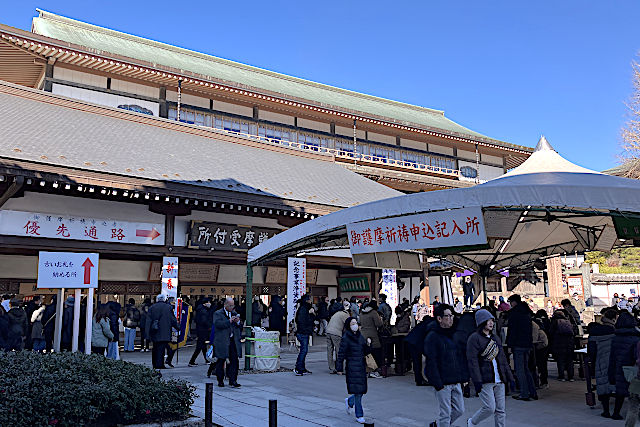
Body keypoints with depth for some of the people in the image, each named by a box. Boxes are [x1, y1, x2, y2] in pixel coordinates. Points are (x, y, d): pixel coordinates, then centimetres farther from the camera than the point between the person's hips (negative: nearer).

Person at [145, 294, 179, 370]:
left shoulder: (152, 307, 7)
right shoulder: (168, 307, -2)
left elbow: (148, 320, 4)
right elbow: (173, 319, 2)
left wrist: (148, 332, 5)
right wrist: (178, 327, 16)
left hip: (154, 332, 4)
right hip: (164, 332, -4)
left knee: (155, 348, 15)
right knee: (161, 348, -3)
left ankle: (155, 364, 22)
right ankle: (159, 365, -7)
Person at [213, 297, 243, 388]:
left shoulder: (234, 313, 16)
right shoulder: (217, 314, 0)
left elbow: (241, 326, 17)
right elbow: (217, 324, -17)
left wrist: (238, 322, -5)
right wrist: (229, 321, -22)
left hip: (233, 341, 4)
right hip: (222, 342, -4)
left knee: (234, 361, -2)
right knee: (220, 361, 5)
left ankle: (233, 380, 3)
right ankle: (220, 381, 17)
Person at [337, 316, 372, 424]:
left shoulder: (360, 336, 11)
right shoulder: (346, 338, -9)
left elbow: (365, 352, 15)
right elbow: (341, 353, -8)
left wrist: (367, 344, -3)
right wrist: (339, 368, -9)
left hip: (361, 366, 7)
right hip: (352, 368, -7)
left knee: (362, 389, 9)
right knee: (357, 391, -6)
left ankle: (349, 401, 38)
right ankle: (359, 415, 6)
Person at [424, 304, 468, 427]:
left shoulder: (455, 334, 11)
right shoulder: (433, 337, -12)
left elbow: (462, 357, 16)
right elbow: (431, 362, -15)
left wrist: (464, 376, 8)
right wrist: (437, 384, -19)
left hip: (456, 382, 7)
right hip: (443, 383, -7)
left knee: (460, 410, 13)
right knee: (445, 414, 0)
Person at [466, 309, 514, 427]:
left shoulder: (495, 338, 16)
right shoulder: (474, 338, -8)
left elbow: (503, 359, 19)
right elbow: (472, 361, -14)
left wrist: (510, 377, 14)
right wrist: (477, 381, -20)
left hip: (499, 380, 7)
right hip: (484, 381, -7)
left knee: (500, 410, 6)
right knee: (490, 408, -9)